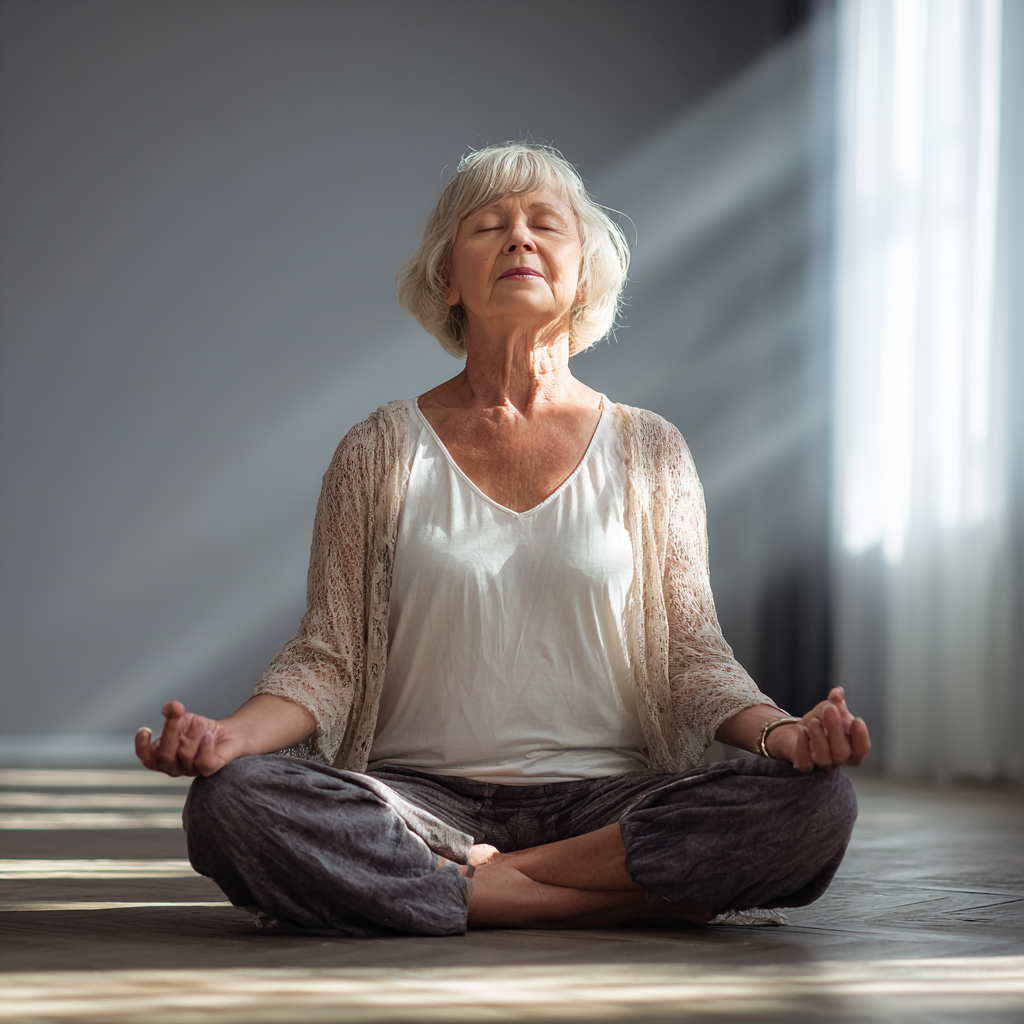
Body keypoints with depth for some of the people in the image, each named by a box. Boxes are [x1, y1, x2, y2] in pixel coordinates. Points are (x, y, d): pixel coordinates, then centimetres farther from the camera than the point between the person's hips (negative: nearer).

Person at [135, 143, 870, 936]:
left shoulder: (648, 452, 10)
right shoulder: (383, 453, 9)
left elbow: (692, 655, 6)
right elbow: (329, 656, 4)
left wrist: (777, 730, -16)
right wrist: (231, 734, -17)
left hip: (603, 796, 1)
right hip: (425, 796, 0)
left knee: (816, 803, -27)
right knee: (232, 802, -31)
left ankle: (481, 876, -14)